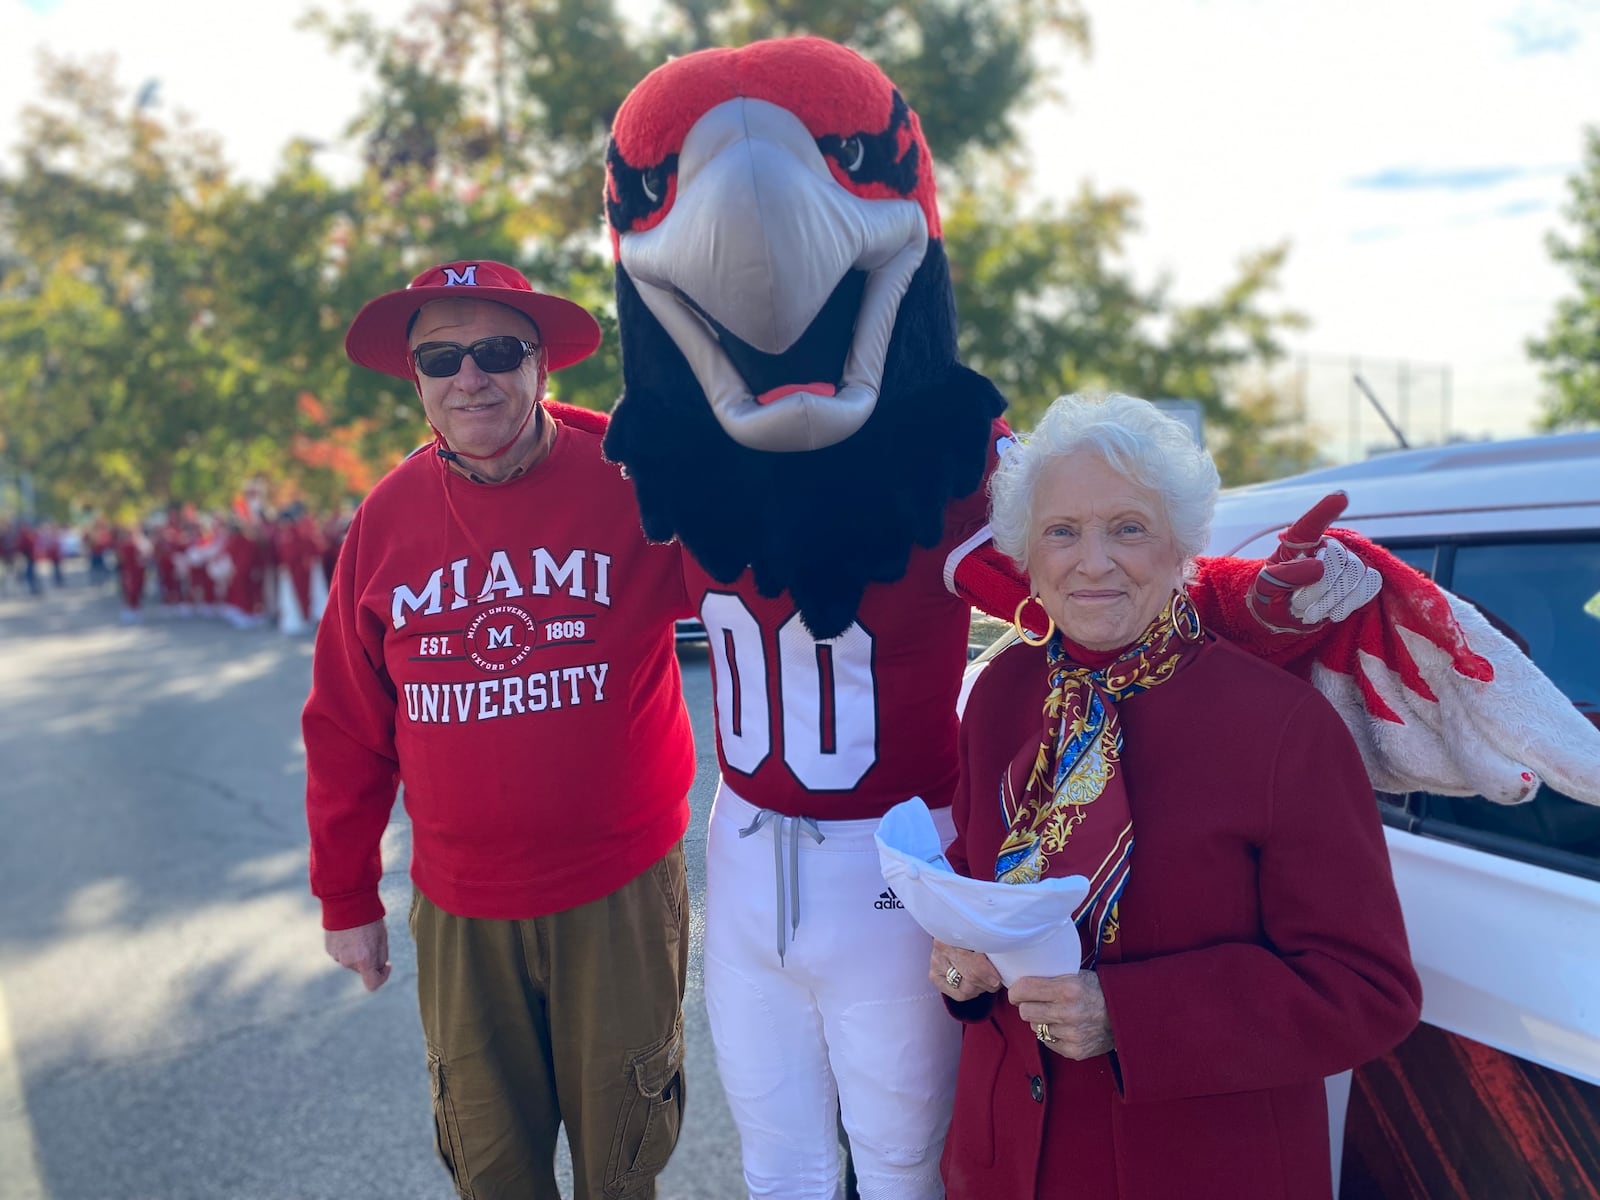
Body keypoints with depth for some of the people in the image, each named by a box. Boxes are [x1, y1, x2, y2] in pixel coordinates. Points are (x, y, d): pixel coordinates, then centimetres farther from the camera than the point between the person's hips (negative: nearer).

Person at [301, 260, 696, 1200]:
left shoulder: (634, 480, -12)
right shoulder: (388, 517, -3)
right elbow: (349, 729, 4)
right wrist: (347, 894, 10)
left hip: (623, 890, -2)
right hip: (460, 908, 3)